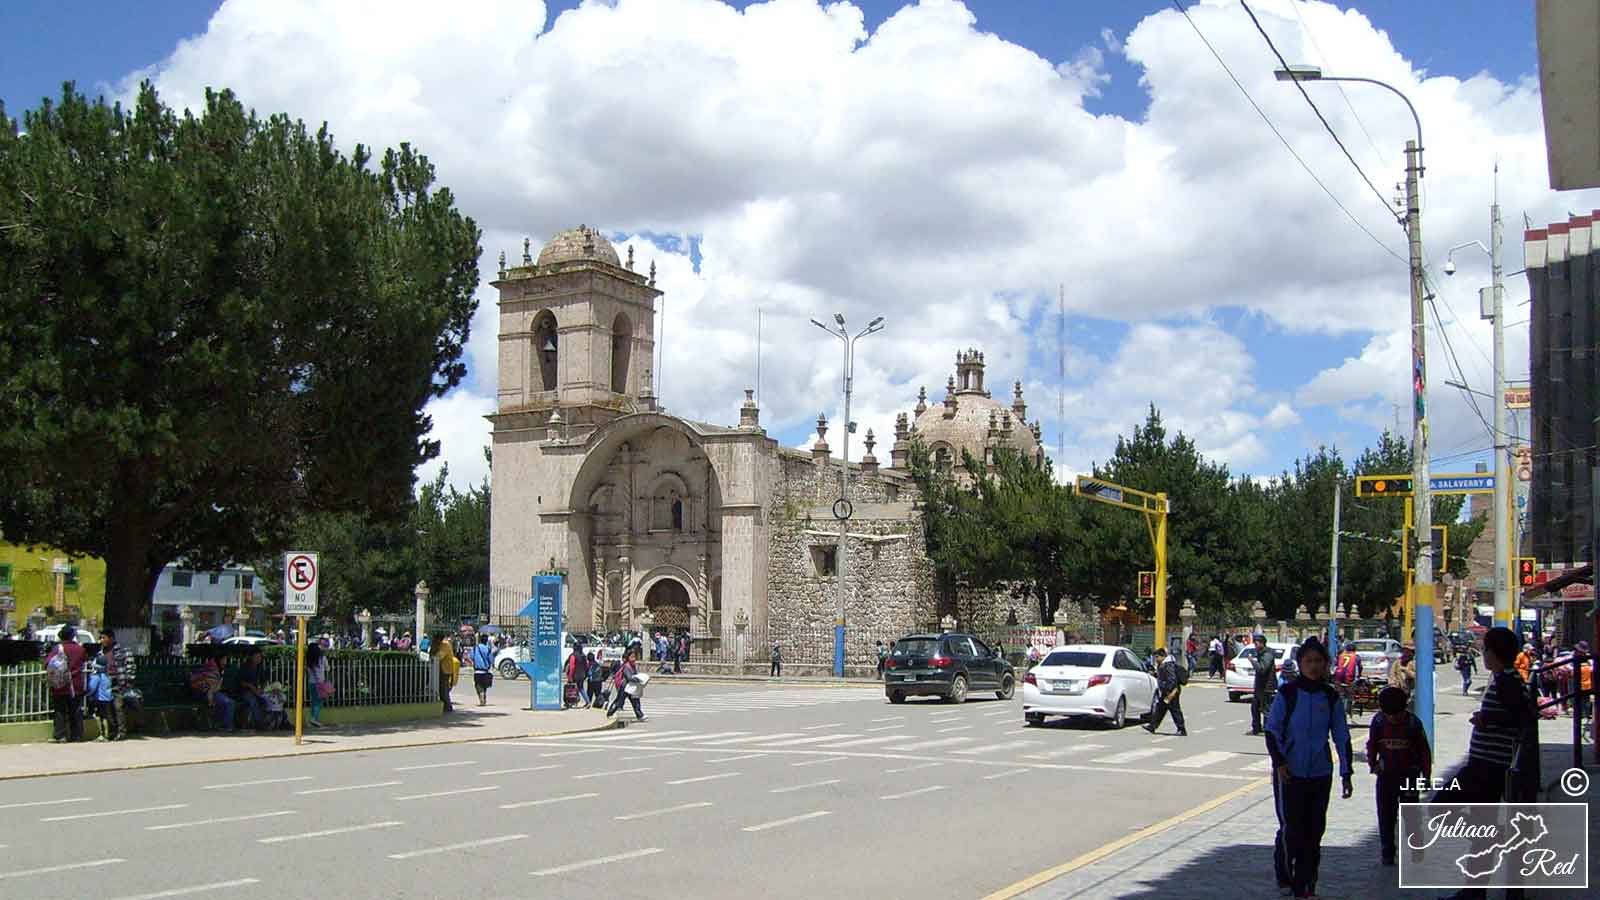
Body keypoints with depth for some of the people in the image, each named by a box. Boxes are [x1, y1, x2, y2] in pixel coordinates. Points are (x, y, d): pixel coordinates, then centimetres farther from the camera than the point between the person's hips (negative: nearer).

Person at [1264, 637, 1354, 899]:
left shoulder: (1331, 697, 3)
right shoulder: (1287, 693, -5)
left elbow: (1342, 737, 8)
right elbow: (1272, 730, -3)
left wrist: (1346, 773, 4)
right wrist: (1279, 762, -15)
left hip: (1320, 774, 3)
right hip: (1290, 773, -3)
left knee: (1314, 831, 6)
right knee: (1291, 828, -6)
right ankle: (1284, 875, 17)